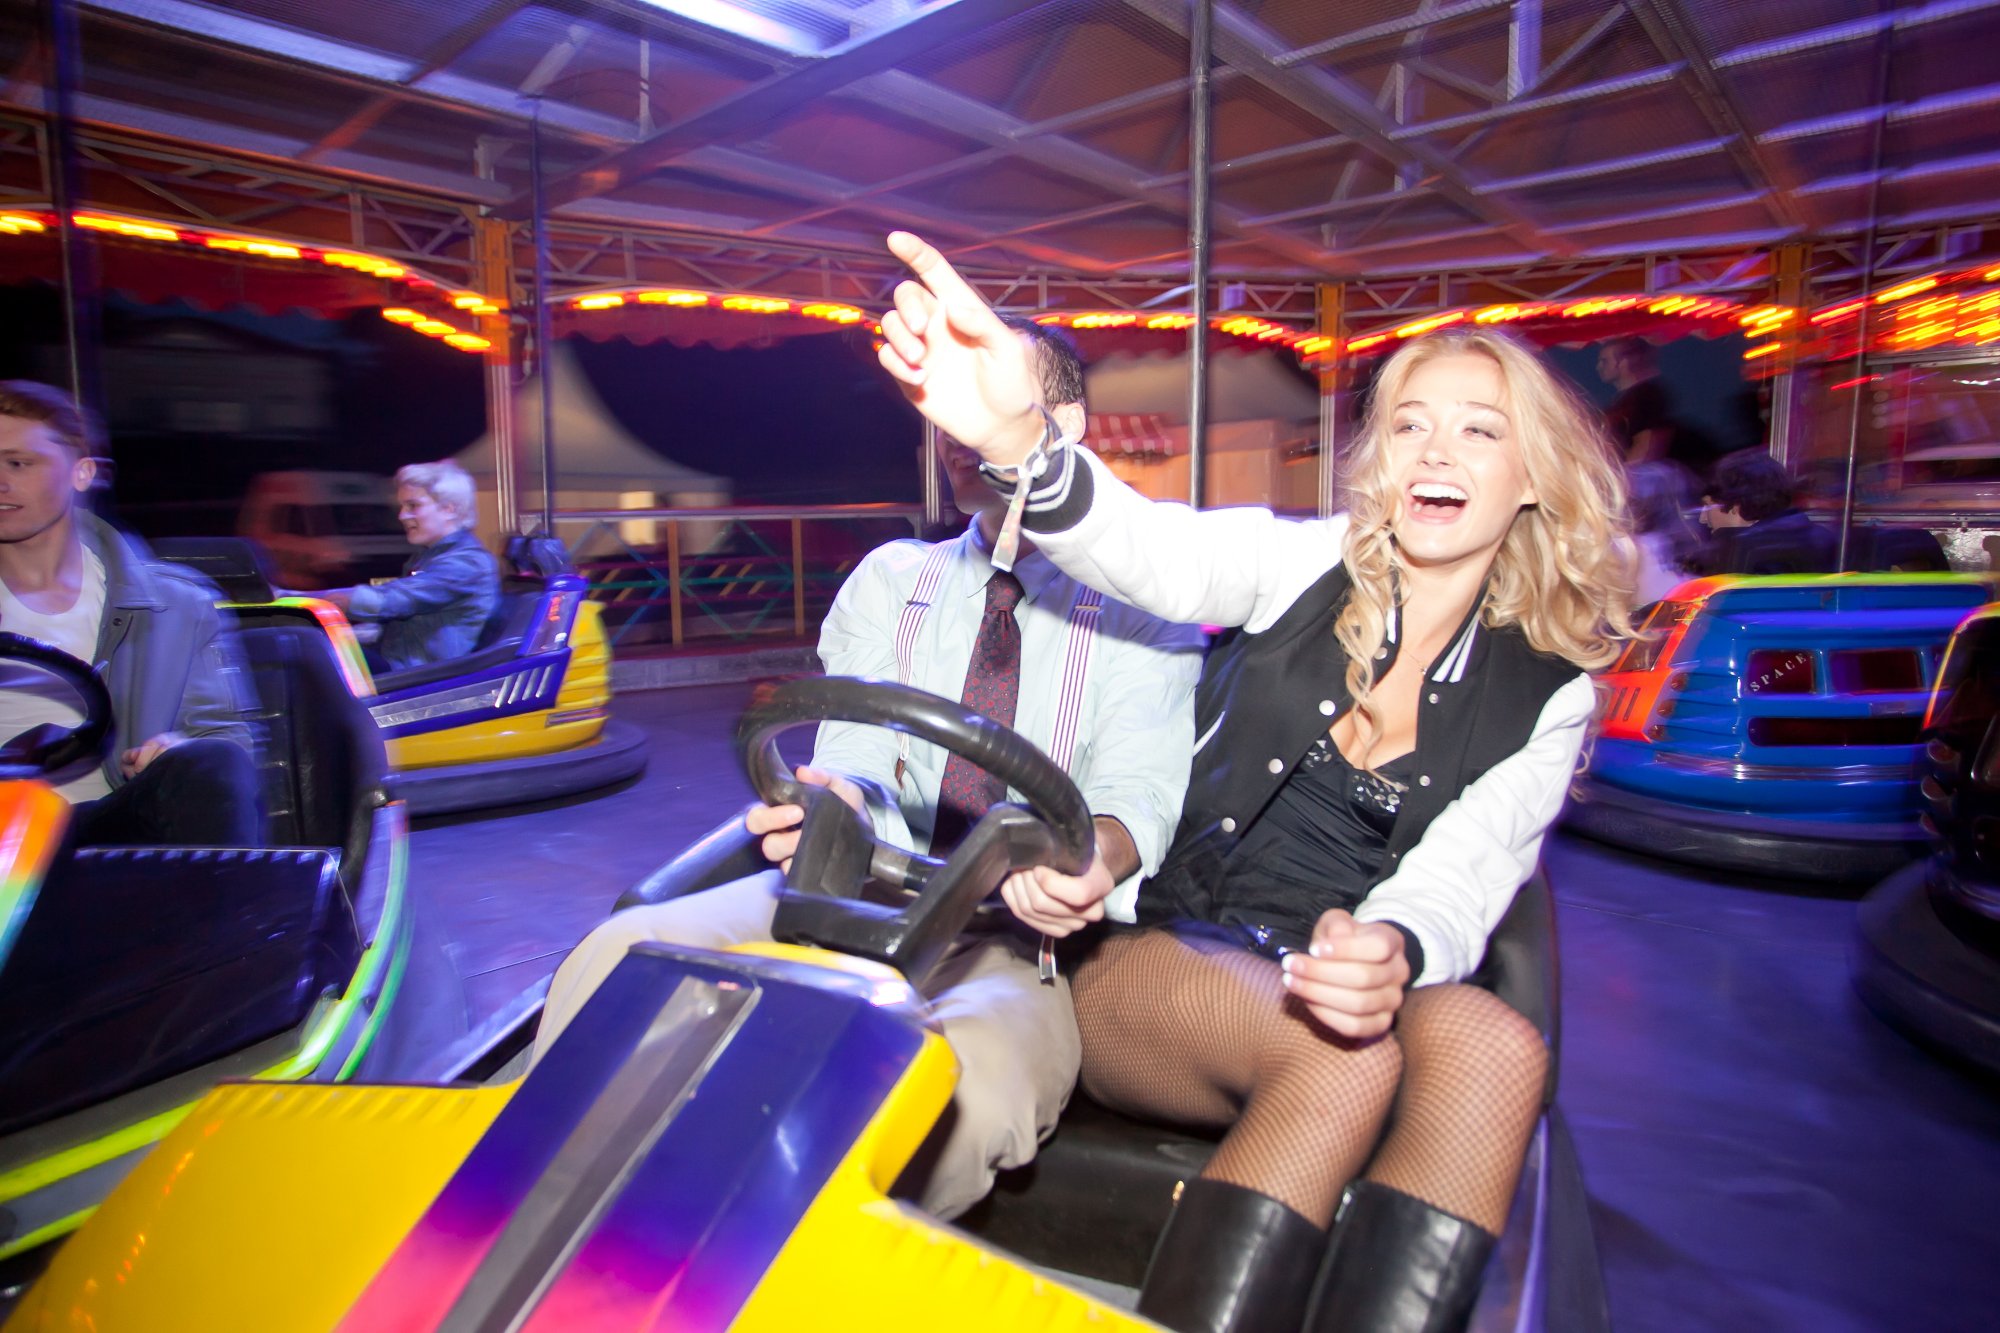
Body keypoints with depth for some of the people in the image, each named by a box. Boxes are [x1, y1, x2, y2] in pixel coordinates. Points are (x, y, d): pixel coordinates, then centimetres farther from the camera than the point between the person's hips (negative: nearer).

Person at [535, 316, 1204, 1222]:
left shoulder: (1138, 605, 5)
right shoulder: (889, 580, 14)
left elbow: (1140, 784, -8)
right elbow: (856, 758, 0)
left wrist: (1100, 852, -34)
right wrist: (834, 801, -25)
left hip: (1028, 937, -2)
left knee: (970, 1077, -35)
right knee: (625, 954, -21)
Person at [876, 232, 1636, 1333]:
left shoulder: (1548, 693, 5)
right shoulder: (1309, 565, -1)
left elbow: (1456, 880, -5)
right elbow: (1154, 551, -22)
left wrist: (1391, 951, -30)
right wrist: (1020, 441, -44)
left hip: (1347, 987, 3)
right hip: (1156, 961, -2)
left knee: (1496, 1048, -28)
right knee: (1343, 1057, -31)